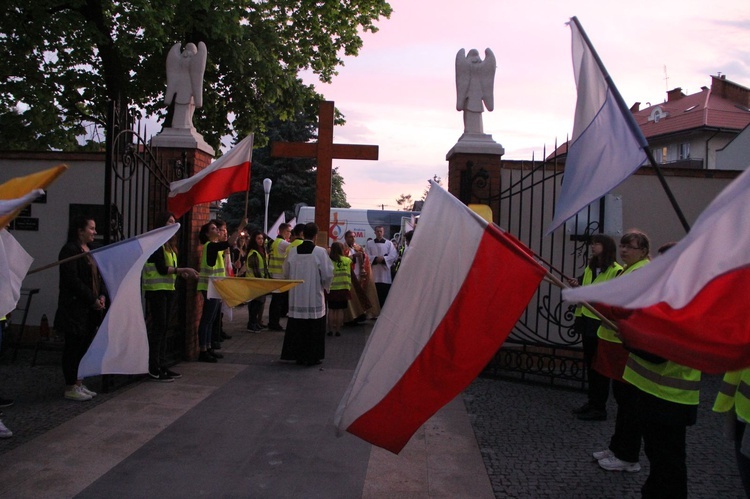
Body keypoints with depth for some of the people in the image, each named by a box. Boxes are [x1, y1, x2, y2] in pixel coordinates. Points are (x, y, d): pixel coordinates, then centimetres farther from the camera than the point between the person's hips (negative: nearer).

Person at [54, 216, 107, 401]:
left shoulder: (90, 251, 16)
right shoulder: (70, 250, -12)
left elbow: (98, 276, 18)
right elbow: (72, 280, -19)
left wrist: (102, 295, 0)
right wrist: (92, 299, -17)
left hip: (90, 309, 9)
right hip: (75, 308, -9)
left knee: (85, 346, 12)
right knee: (73, 347, -2)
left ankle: (78, 384, 21)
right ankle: (70, 388, 6)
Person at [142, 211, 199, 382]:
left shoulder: (169, 245, 16)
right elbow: (162, 269, -17)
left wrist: (182, 272, -2)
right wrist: (184, 270, -19)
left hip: (168, 290, 8)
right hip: (156, 290, -8)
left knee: (163, 328, 10)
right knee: (158, 327, -7)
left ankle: (162, 366, 16)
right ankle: (153, 369, -2)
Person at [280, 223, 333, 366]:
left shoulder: (292, 251, -2)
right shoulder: (320, 252, -12)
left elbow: (286, 273, 7)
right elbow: (328, 274, -9)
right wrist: (325, 287, 11)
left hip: (296, 296, 3)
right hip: (314, 297, -3)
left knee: (297, 327, 11)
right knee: (314, 328, 6)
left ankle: (298, 355, 19)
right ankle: (311, 357, 9)